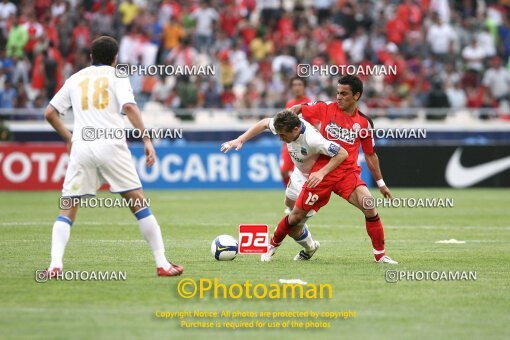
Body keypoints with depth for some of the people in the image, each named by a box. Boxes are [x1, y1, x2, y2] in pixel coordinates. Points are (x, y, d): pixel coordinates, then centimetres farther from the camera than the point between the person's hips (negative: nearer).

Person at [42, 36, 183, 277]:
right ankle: (162, 263, 1)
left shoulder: (76, 79, 19)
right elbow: (129, 107, -8)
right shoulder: (116, 75, 9)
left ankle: (55, 264, -12)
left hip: (81, 147, 2)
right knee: (138, 203, 3)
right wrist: (147, 140, -8)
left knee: (68, 210, 6)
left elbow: (49, 113, 17)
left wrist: (68, 138, 29)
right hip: (111, 146, -2)